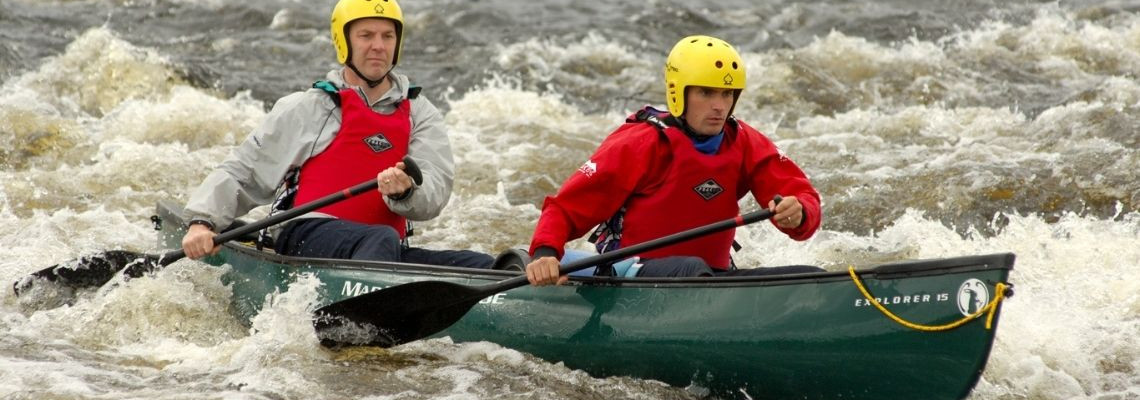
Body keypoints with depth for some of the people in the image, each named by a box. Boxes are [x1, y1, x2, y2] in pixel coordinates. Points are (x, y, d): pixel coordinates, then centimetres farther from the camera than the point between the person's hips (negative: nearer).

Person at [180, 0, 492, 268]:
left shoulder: (420, 115, 18)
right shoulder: (305, 110, 12)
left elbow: (434, 195, 2)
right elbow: (241, 173, 11)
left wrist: (404, 192, -22)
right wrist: (202, 222, -6)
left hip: (388, 253, 4)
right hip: (308, 237, -4)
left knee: (482, 268, -21)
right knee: (382, 240, -38)